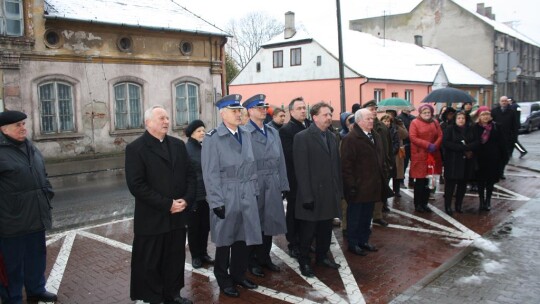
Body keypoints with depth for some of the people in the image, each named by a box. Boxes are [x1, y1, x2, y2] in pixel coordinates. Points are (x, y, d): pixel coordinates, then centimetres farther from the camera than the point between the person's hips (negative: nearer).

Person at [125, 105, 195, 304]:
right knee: (150, 264, 7)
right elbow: (136, 185, -16)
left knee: (176, 260, 14)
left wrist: (187, 199, -8)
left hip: (177, 216, 5)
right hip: (151, 218, -5)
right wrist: (167, 204, -17)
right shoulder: (135, 148, -8)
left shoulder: (178, 145, 10)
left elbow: (190, 175, 10)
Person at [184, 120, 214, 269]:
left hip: (206, 194, 6)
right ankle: (195, 256, 22)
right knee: (193, 227, 9)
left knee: (205, 226, 14)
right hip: (193, 196, -5)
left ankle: (203, 253, 29)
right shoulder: (185, 149, -12)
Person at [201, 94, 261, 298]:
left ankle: (239, 274, 32)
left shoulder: (246, 135, 8)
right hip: (226, 196, -5)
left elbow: (252, 166, 12)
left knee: (245, 237, 12)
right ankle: (224, 280, 26)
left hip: (247, 195, 5)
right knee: (225, 240, 9)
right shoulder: (212, 138, -10)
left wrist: (254, 191, 10)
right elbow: (210, 174, -12)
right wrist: (217, 202, -14)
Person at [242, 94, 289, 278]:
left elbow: (280, 160, 11)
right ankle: (252, 261, 21)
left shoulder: (273, 132, 12)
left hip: (272, 186, 6)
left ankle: (265, 257, 29)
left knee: (269, 222, 14)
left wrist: (283, 185, 8)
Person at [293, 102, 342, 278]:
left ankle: (322, 256, 32)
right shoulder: (302, 137, -10)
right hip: (312, 194, -6)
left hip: (330, 194, 6)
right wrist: (307, 196, -17)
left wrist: (339, 190, 9)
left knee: (326, 229, 15)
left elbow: (337, 165, 13)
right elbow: (301, 169, -14)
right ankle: (304, 262, 22)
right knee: (308, 231, 6)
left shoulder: (332, 137, 11)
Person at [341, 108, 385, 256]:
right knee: (355, 217, 6)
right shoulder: (351, 139, -14)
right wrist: (351, 185, -19)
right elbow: (346, 165, -16)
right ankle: (353, 244, 18)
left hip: (372, 186, 7)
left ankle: (364, 241, 29)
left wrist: (382, 179, 14)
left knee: (367, 217, 16)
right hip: (358, 187, -7)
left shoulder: (376, 136, 11)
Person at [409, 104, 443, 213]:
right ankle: (418, 204, 10)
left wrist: (435, 146, -12)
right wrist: (427, 145, -18)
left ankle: (424, 203, 18)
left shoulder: (435, 122, 13)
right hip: (419, 155, -5)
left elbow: (440, 136, 8)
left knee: (428, 181, 8)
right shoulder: (415, 122, -3)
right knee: (419, 181, -1)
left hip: (433, 155, 5)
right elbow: (412, 137, -12)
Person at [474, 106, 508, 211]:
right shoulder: (476, 127, -5)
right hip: (480, 159, 0)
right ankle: (482, 201, 20)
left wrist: (504, 155, -4)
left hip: (493, 159, 0)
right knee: (481, 181, 8)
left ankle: (488, 201, 22)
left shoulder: (496, 127, -4)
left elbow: (502, 143, -1)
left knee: (490, 181, 9)